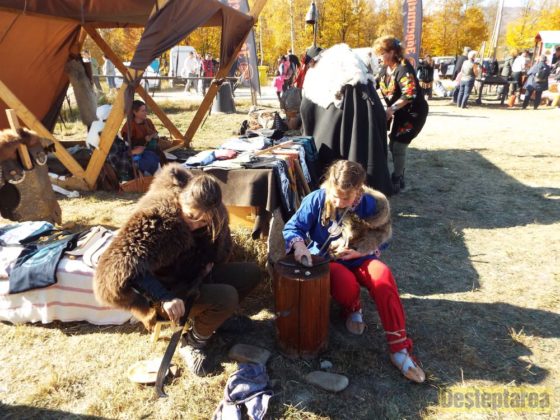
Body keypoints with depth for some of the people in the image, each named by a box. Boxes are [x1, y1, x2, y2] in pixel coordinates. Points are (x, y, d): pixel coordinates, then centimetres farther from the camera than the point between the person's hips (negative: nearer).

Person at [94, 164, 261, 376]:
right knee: (226, 297, -27)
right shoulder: (155, 217, -32)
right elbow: (118, 269, -40)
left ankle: (214, 316, 18)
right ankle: (193, 342, 1)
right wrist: (164, 298, -45)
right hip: (165, 288, -7)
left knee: (251, 272, 1)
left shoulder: (213, 216, -9)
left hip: (193, 279, 7)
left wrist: (207, 264, -11)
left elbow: (221, 250, 10)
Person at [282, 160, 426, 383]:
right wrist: (298, 244, -36)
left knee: (383, 277, -32)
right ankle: (352, 309, 5)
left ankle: (399, 348, -24)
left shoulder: (370, 205, -13)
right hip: (326, 260, -1)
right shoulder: (316, 200, -16)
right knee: (346, 282, -36)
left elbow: (379, 240, -2)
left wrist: (359, 251, -22)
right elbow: (292, 227, -13)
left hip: (359, 258, 1)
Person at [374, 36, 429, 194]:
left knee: (399, 146, -10)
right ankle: (399, 179, 25)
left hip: (414, 112, -9)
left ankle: (396, 182, 2)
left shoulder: (403, 68, -25)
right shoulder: (385, 69, 1)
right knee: (393, 145, 11)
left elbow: (410, 94, -34)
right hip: (399, 112, 9)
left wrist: (391, 109, -38)